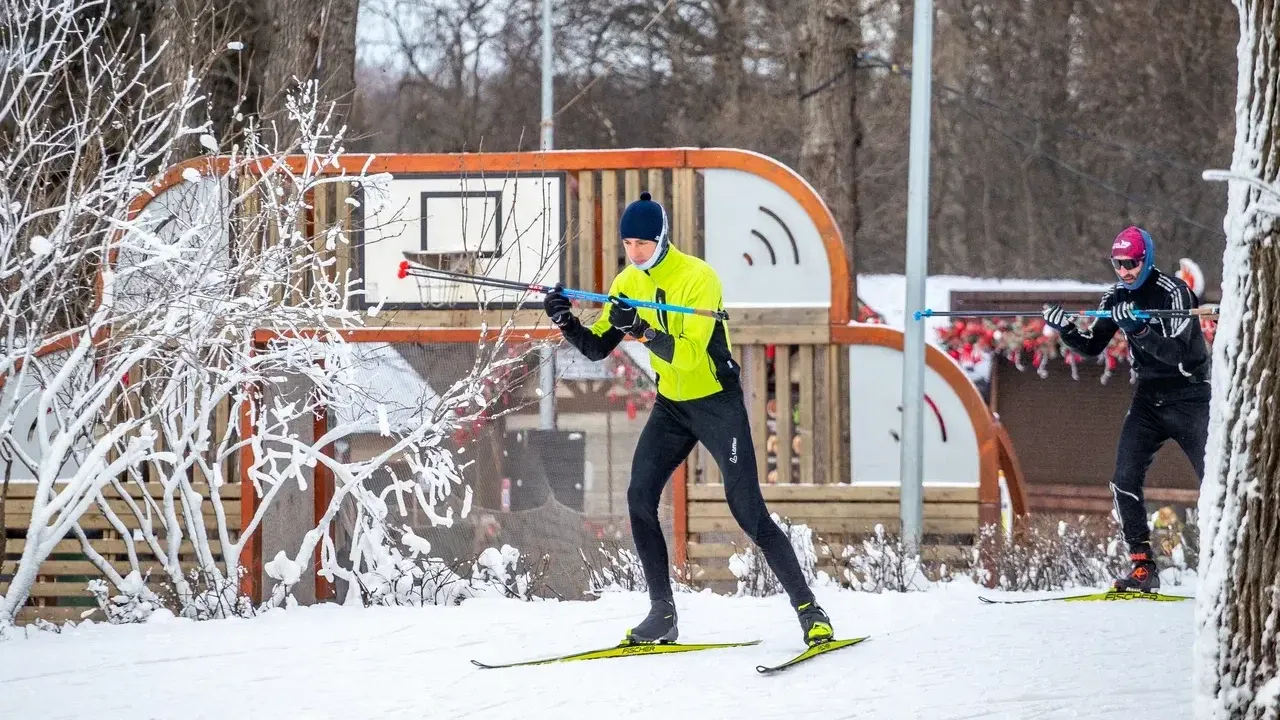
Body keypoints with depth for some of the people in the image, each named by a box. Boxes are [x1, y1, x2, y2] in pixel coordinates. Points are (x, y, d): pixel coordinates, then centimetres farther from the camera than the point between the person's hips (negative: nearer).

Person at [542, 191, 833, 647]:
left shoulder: (698, 278, -21)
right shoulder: (629, 284, -1)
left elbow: (691, 354, -31)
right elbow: (597, 349, 0)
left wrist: (642, 330, -43)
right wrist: (566, 322, -18)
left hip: (718, 404, -6)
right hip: (671, 407, 6)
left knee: (748, 511, -9)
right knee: (639, 498, -9)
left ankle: (809, 611, 1)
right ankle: (662, 613, 0)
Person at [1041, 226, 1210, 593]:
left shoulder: (1174, 293, -17)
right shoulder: (1117, 298, 3)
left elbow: (1175, 352, -27)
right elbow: (1092, 347, 5)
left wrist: (1137, 327, -38)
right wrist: (1064, 328, -13)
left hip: (1189, 399, -6)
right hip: (1149, 398, 6)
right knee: (1125, 480, -8)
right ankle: (1143, 567, -4)